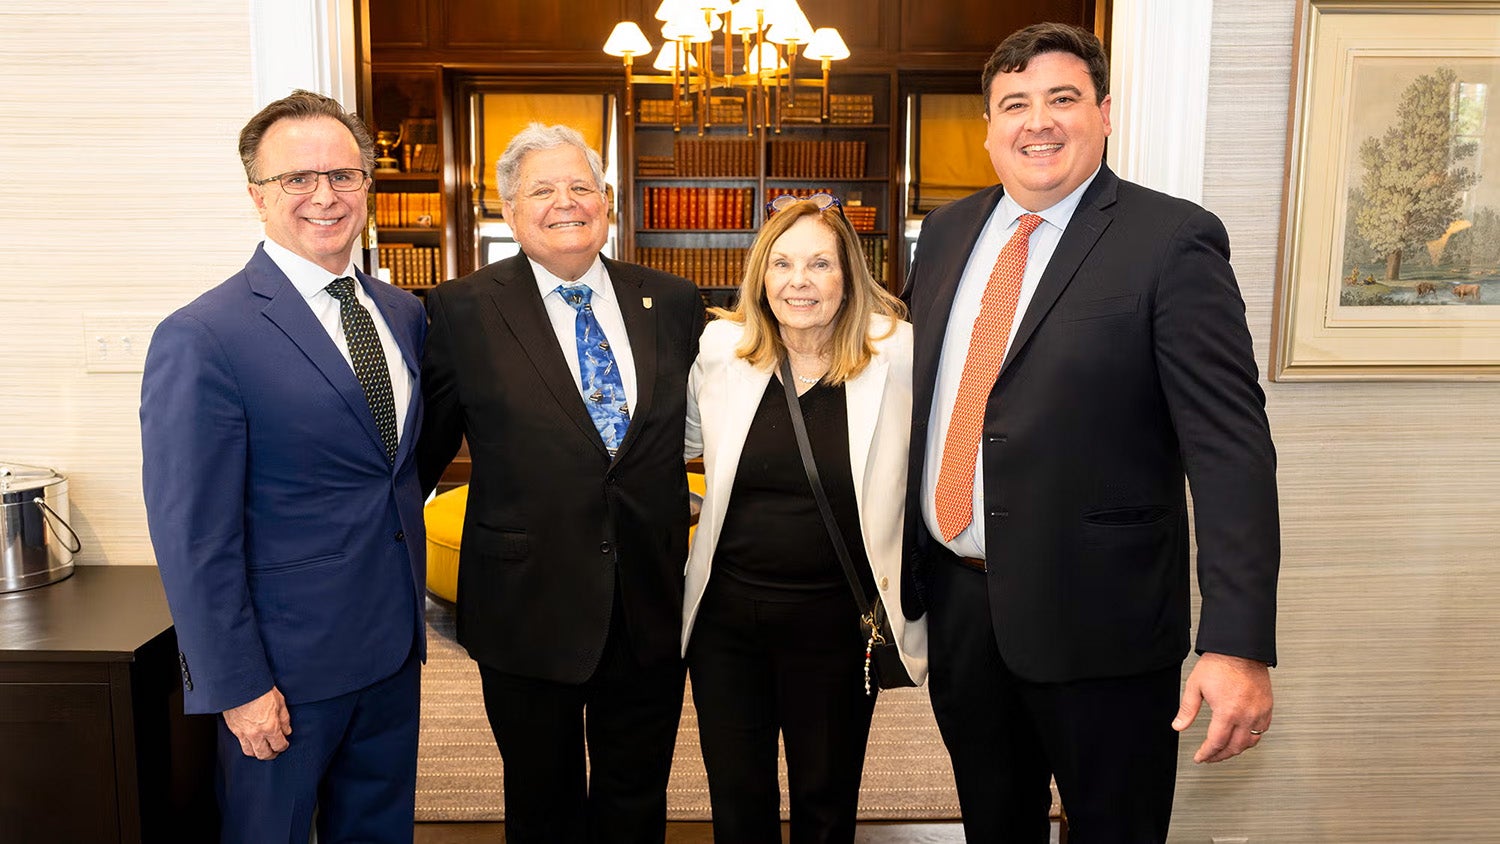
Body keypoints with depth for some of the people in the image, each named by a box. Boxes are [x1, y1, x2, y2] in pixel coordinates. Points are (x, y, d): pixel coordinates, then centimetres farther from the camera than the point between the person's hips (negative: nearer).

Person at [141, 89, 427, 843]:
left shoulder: (402, 313, 4)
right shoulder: (203, 338, -17)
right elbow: (193, 539, -16)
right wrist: (238, 687, -14)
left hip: (392, 649, 6)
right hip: (284, 667, -6)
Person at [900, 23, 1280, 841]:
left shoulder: (1172, 239, -12)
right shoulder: (947, 231, 6)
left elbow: (1231, 446, -16)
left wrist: (1238, 643, -23)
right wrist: (900, 561, 13)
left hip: (1094, 612, -5)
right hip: (955, 593, 5)